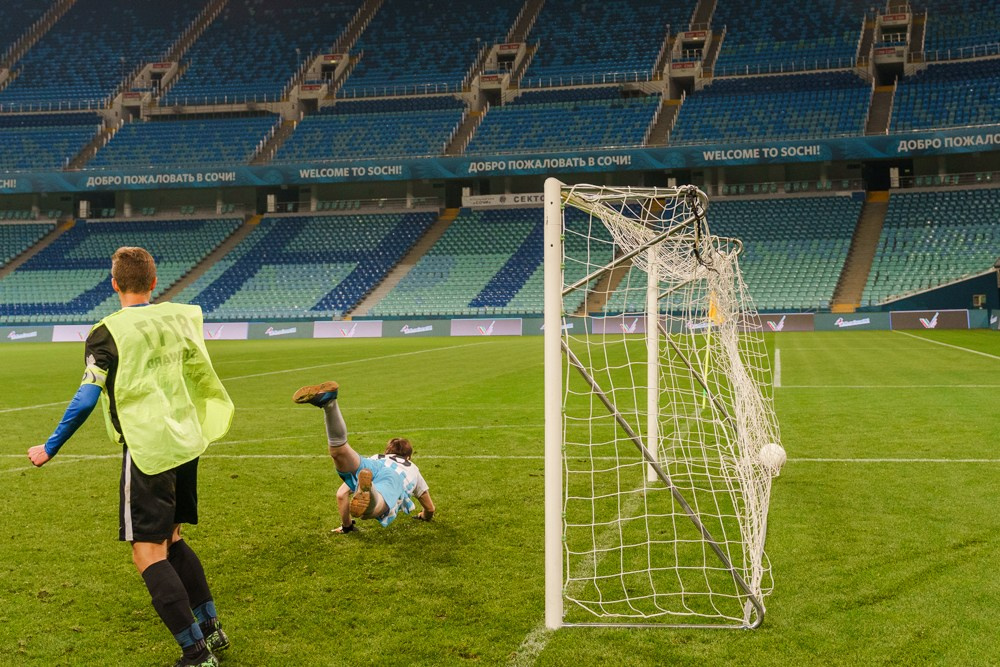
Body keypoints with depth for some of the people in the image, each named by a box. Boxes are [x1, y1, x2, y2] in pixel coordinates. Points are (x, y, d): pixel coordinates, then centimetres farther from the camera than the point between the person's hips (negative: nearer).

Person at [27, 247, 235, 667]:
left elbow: (86, 398, -10)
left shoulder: (107, 333, -9)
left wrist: (50, 448, 0)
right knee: (170, 541, 21)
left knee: (148, 553, -2)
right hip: (186, 443, 7)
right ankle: (211, 630, 26)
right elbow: (201, 375, 20)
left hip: (148, 450, -7)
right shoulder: (179, 317, 6)